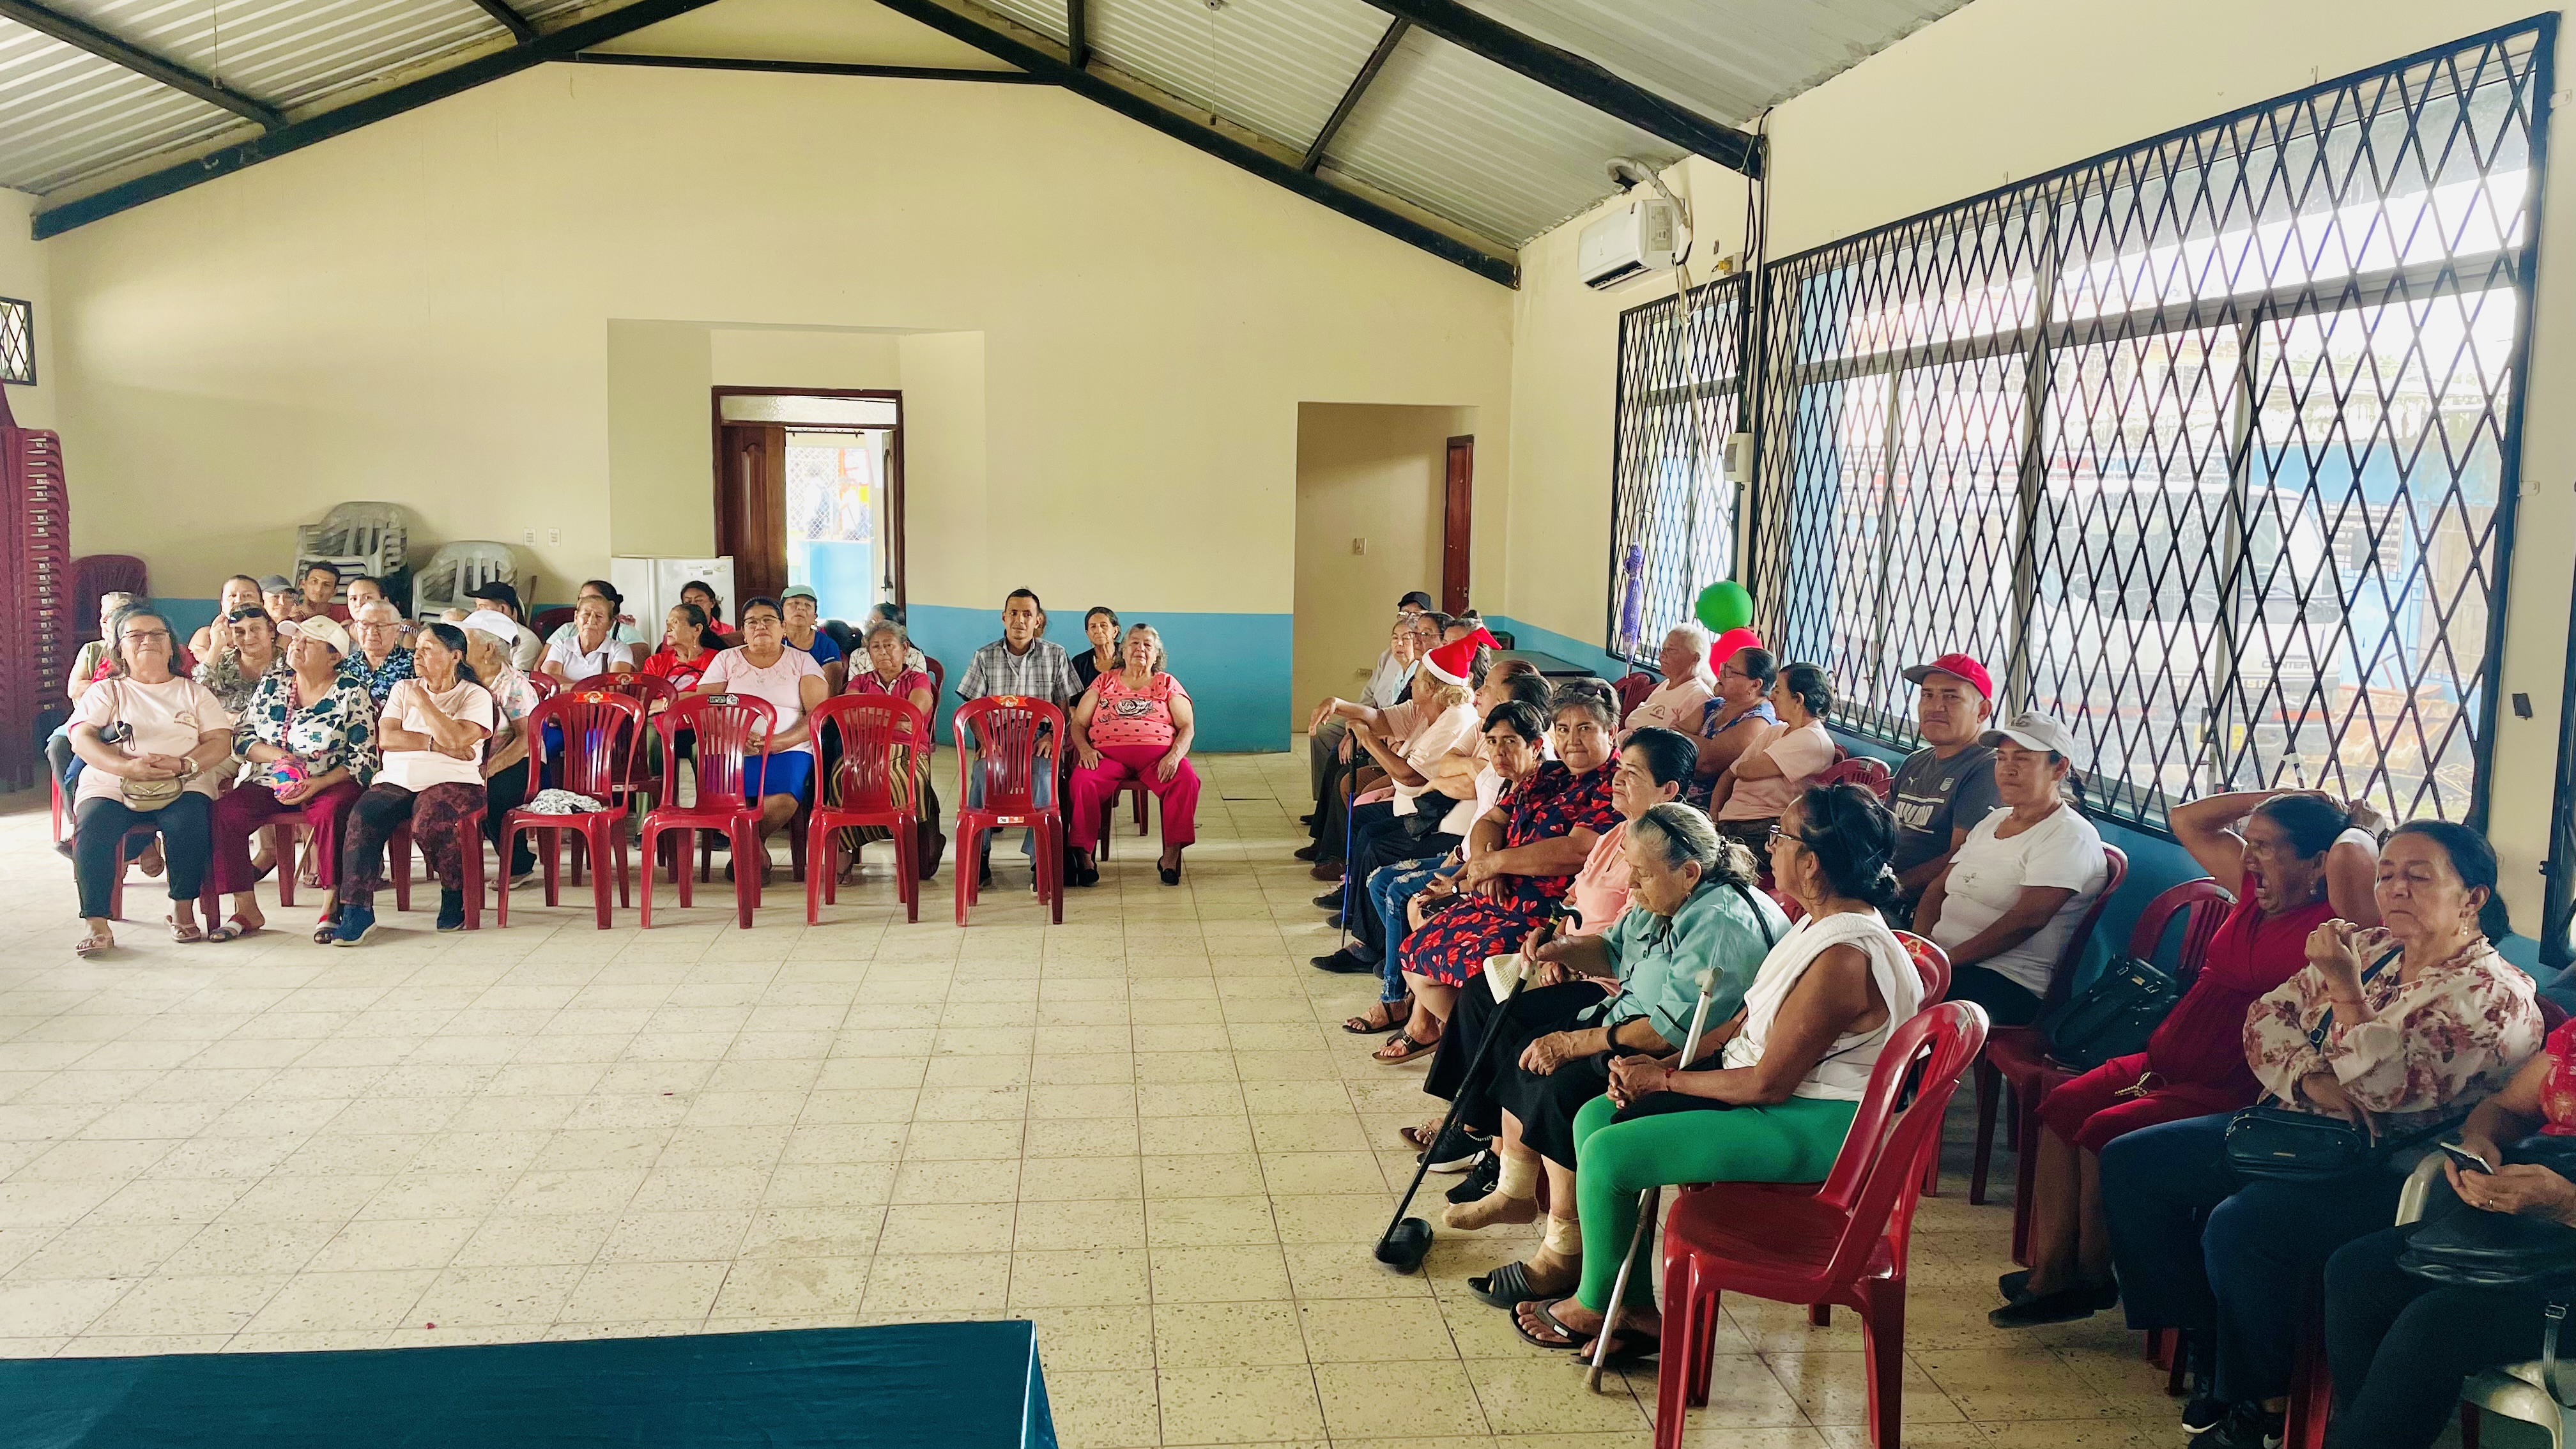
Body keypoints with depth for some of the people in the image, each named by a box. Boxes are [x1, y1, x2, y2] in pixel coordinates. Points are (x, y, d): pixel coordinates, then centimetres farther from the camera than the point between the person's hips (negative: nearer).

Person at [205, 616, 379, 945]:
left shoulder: (351, 694, -1)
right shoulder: (271, 684, 12)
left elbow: (365, 757, -6)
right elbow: (240, 736, 12)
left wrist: (317, 785, -19)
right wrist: (275, 755, -9)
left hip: (328, 785, -4)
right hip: (268, 783, 4)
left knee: (333, 811, -37)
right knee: (223, 813, -23)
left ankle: (331, 907, -26)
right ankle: (247, 910, -15)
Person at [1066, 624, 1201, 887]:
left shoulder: (1167, 684, 18)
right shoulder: (1104, 682, 20)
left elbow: (1187, 727, 8)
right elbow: (1078, 723, 14)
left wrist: (1175, 755, -12)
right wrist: (1084, 748, -8)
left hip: (1158, 754, 0)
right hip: (1108, 753, 0)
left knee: (1186, 781, -32)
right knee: (1081, 782, -32)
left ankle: (1172, 853, -26)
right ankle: (1084, 854, -26)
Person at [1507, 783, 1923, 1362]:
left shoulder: (1845, 958, -27)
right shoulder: (1822, 922, 5)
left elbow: (1768, 1082, -24)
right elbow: (1748, 1021, 13)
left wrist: (1664, 1079, -12)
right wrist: (1667, 1063, 0)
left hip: (1807, 1128, -11)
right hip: (1777, 1096, 11)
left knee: (1608, 1154, -16)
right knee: (1595, 1117, 4)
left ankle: (1594, 1306, 11)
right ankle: (1637, 1308, 8)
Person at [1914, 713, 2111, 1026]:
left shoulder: (2070, 836, -6)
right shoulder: (1992, 821, 20)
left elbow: (2027, 919, -18)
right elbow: (1938, 888, 18)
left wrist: (1947, 959, -19)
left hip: (2007, 981, -8)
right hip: (1938, 957, 8)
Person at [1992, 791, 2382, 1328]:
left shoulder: (2333, 920, -14)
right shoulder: (2256, 887, 11)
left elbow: (2353, 855, -35)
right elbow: (2186, 820, 20)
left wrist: (2351, 825, -10)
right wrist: (2284, 799, 13)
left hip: (2229, 1092, -9)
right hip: (2163, 1062, 9)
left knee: (2103, 1133, -22)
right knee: (2062, 1106, -6)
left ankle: (2093, 1278, -2)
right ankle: (2049, 1270, -7)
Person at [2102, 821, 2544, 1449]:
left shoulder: (2495, 996, -10)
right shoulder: (2364, 947, 10)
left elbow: (2394, 1091, -23)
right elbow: (2266, 1020, 6)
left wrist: (2345, 988, -26)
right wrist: (2313, 1080, -13)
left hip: (2384, 1171, -8)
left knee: (2238, 1227, -31)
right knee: (2130, 1163, -2)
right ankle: (2210, 1350, 4)